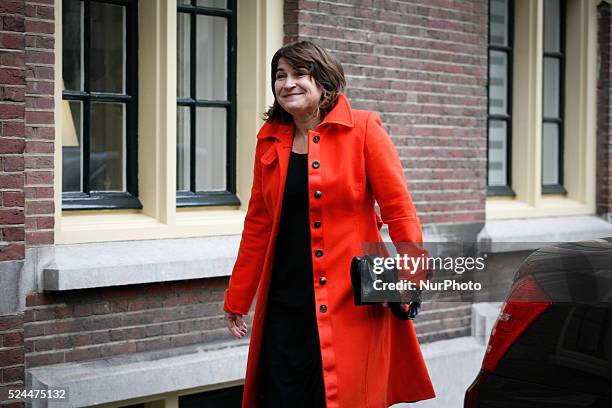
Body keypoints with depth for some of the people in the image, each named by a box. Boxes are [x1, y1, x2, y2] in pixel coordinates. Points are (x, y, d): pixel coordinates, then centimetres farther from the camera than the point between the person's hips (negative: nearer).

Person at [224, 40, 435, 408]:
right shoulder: (270, 140, 9)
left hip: (351, 299, -3)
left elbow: (399, 210, -5)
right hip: (285, 304, 4)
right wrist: (237, 300, 16)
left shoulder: (362, 129, -3)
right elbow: (258, 225, 15)